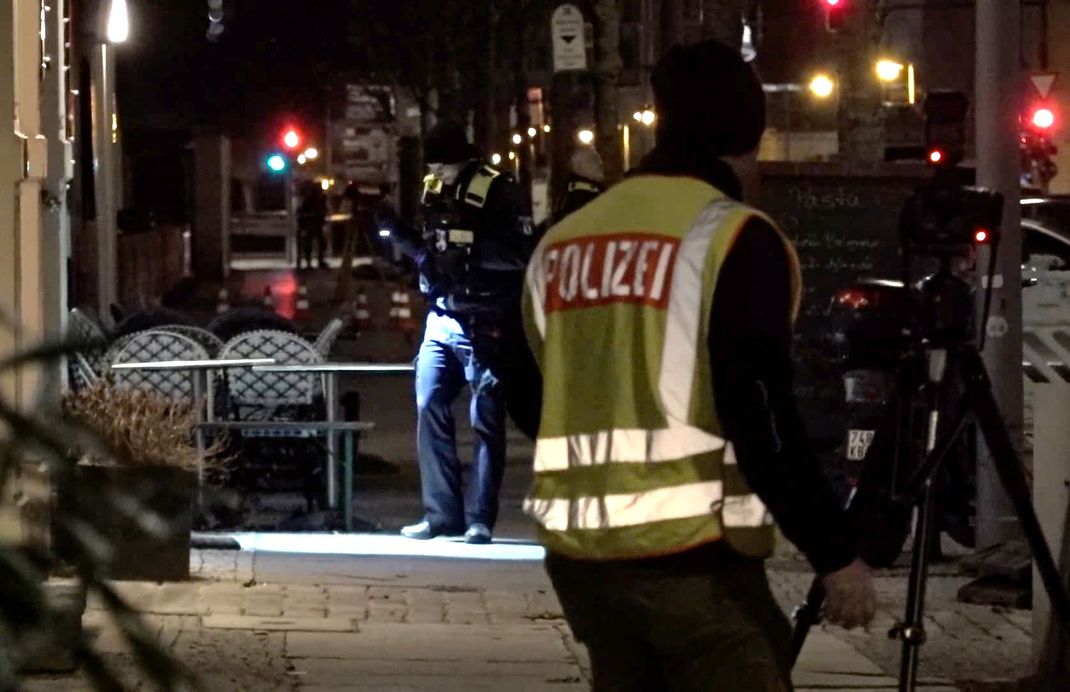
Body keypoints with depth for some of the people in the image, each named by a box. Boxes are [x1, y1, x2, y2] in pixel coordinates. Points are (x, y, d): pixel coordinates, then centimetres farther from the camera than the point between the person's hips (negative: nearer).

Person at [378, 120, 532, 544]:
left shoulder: (497, 191, -9)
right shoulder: (433, 191, 12)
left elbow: (519, 255, -17)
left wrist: (469, 250, -26)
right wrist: (395, 231, 5)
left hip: (481, 323, -7)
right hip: (440, 319, 7)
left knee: (485, 421, -1)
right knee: (429, 409, 2)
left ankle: (479, 520, 2)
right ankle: (441, 515, 8)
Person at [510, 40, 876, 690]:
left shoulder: (560, 241, 11)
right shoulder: (732, 236, -9)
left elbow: (526, 397, 17)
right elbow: (761, 416, -16)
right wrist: (837, 553, -10)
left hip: (577, 553, 7)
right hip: (690, 558, -7)